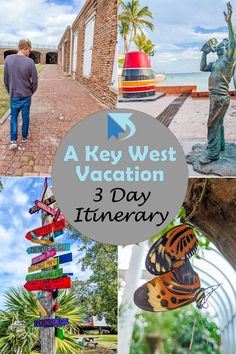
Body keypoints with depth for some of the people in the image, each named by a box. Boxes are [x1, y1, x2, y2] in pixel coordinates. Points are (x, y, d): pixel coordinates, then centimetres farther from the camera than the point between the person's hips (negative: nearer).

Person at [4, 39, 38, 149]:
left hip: (14, 96, 2)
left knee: (13, 117, 12)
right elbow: (34, 80, -8)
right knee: (25, 117, 15)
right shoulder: (30, 62, -17)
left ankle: (13, 141, 5)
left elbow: (6, 79, 1)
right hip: (26, 96, -2)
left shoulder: (8, 59, -8)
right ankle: (24, 136, 31)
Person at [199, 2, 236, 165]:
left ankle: (212, 153, -12)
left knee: (213, 124, -12)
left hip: (220, 97, -10)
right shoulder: (217, 62, 17)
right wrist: (205, 53, 13)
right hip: (216, 96, 10)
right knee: (218, 123, 17)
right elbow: (203, 68, 25)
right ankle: (219, 145, 29)